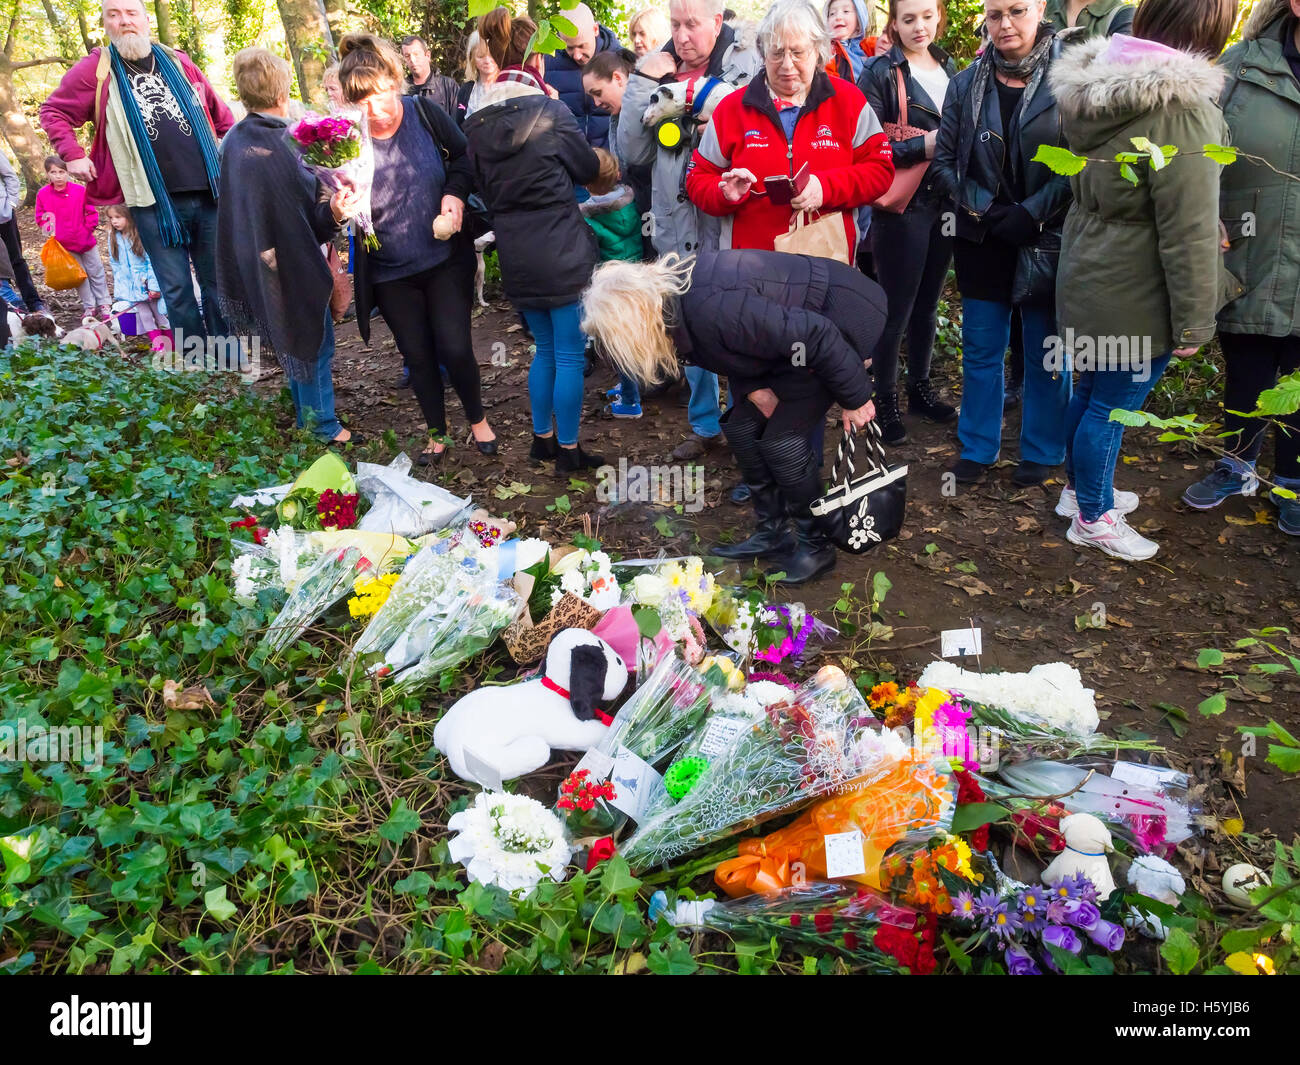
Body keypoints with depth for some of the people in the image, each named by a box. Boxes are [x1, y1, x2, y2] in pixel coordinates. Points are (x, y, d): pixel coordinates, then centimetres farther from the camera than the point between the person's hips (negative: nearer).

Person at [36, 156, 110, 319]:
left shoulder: (80, 190, -10)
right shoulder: (42, 194, -4)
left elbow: (91, 212, -3)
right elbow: (40, 217, 4)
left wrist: (87, 228, -11)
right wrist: (49, 229, -11)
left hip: (86, 240, -1)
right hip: (64, 244, 2)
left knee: (96, 272, 8)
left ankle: (103, 304, 18)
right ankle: (89, 307, 16)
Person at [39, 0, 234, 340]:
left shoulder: (177, 62, 13)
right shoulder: (96, 69, 4)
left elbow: (218, 111, 21)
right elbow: (53, 111, 9)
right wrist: (73, 155, -3)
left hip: (207, 192, 3)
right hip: (154, 201, -2)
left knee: (218, 279, 8)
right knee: (176, 288, 0)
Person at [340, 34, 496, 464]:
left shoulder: (425, 113, -10)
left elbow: (464, 156, 5)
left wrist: (455, 192, -14)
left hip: (445, 259, 0)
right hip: (390, 275, 1)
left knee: (454, 348, -4)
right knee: (418, 357, 11)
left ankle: (477, 420, 25)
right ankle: (437, 434, 33)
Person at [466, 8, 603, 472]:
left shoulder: (476, 124, 3)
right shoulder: (550, 111, -11)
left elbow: (484, 188, 11)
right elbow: (589, 169, 2)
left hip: (516, 256, 6)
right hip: (563, 251, -5)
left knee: (545, 348, 20)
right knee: (569, 353, 5)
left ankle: (542, 439, 29)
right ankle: (568, 451, 12)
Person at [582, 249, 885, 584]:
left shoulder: (714, 310, -38)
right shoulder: (665, 291, -9)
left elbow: (818, 337, -32)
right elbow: (733, 350, 7)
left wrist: (855, 399, -20)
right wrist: (751, 387, -10)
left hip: (838, 319, -9)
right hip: (790, 320, 9)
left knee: (782, 438, -12)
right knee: (742, 427, 5)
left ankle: (817, 546, 7)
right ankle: (771, 535, 19)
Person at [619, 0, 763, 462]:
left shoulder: (749, 64, -4)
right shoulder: (658, 70, 7)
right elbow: (633, 151, 0)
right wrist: (642, 84, -6)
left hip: (731, 227, -4)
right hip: (678, 228, 5)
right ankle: (705, 424, 30)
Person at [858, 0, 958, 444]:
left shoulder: (949, 67, 12)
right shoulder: (880, 73, -8)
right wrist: (923, 145, -21)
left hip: (944, 203, 6)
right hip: (901, 207, -6)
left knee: (927, 302, 15)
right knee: (896, 308, 0)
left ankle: (920, 386, 28)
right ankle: (885, 399, 13)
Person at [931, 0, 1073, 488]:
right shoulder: (965, 84, 4)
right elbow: (944, 161, 5)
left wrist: (1032, 212, -16)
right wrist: (982, 207, -8)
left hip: (1047, 240, -2)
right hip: (982, 239, 3)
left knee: (1046, 352, 8)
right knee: (980, 350, 10)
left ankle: (1041, 451, 23)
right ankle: (977, 447, 25)